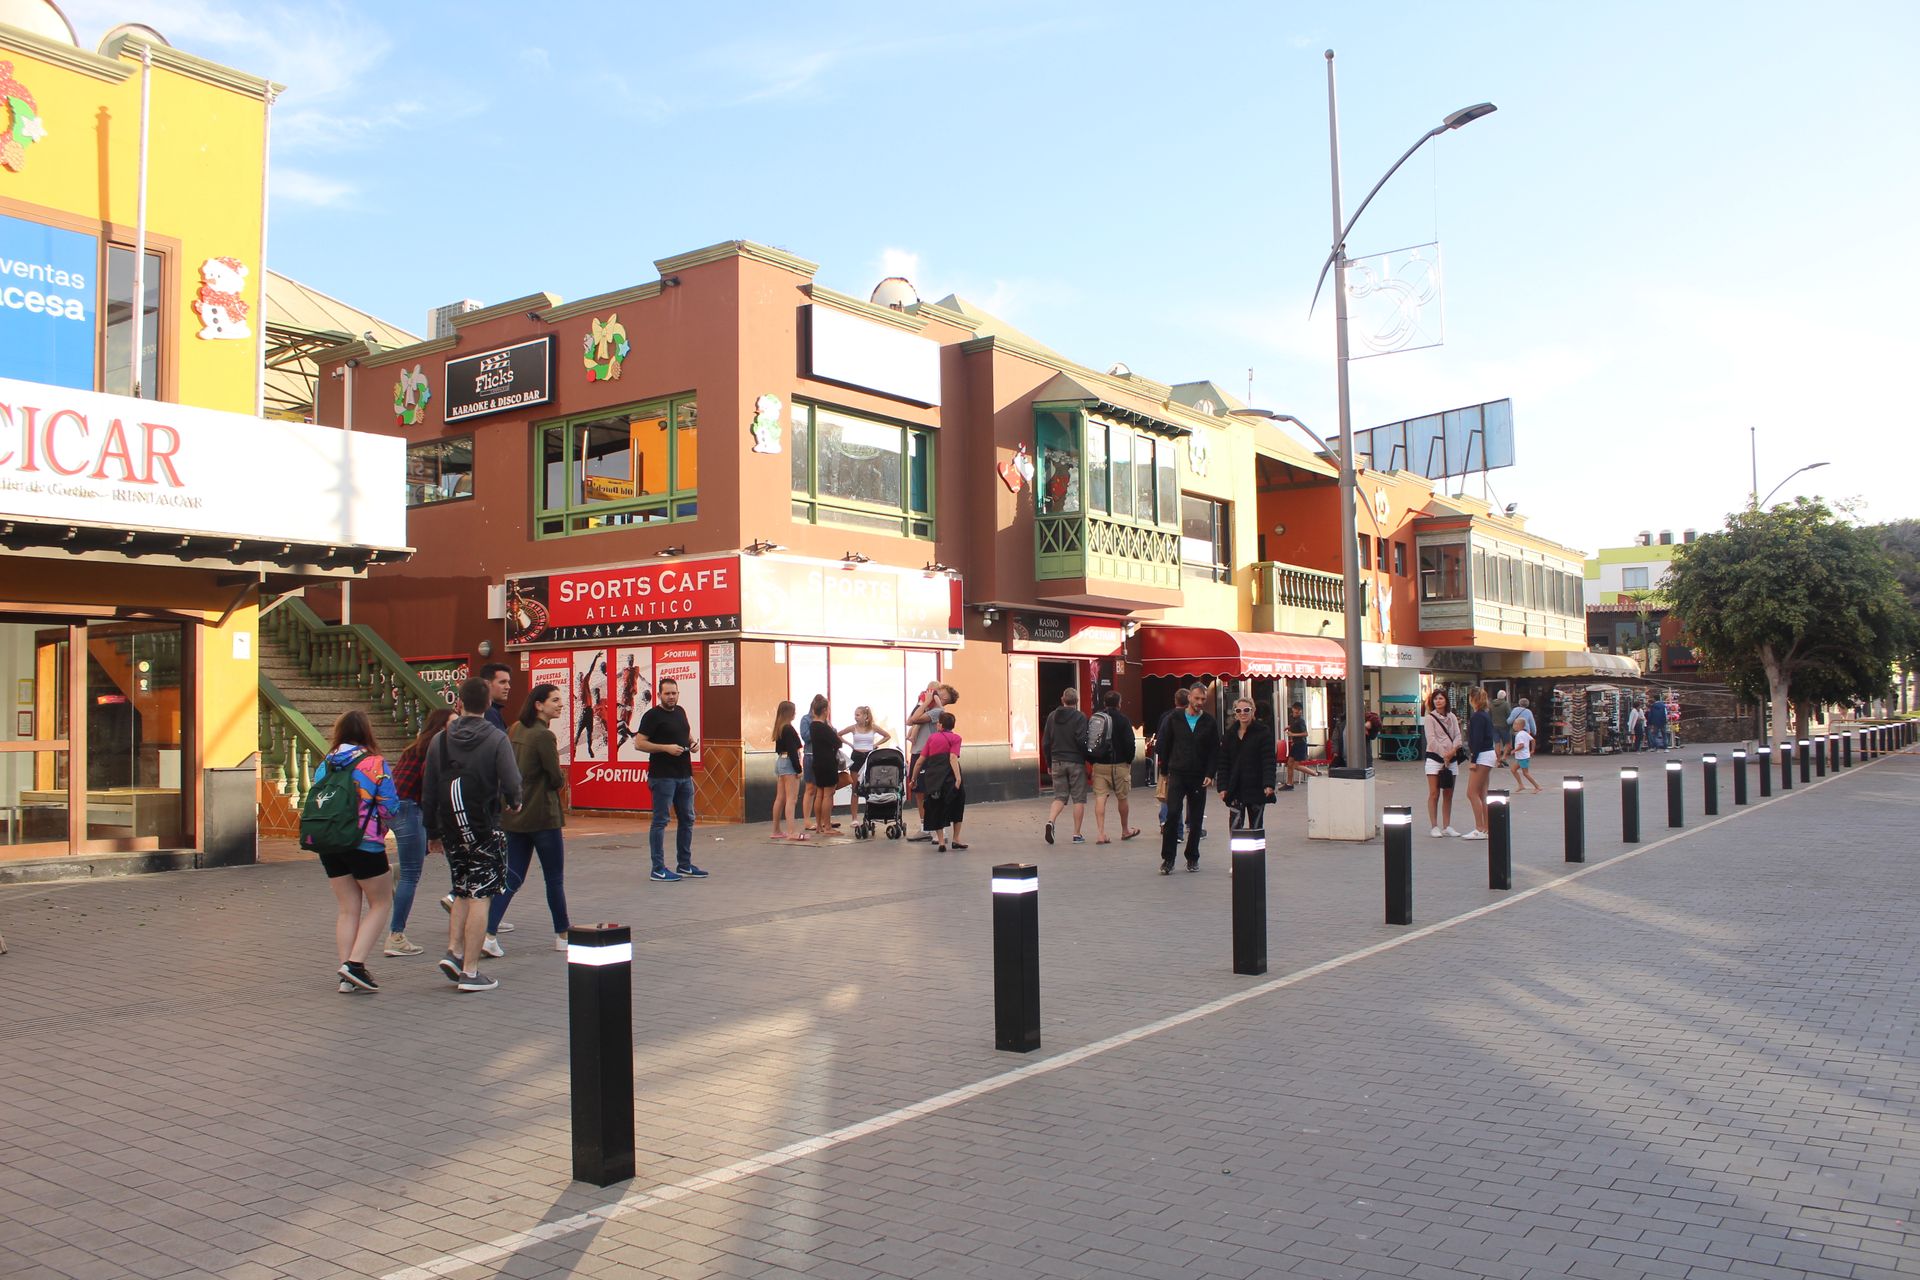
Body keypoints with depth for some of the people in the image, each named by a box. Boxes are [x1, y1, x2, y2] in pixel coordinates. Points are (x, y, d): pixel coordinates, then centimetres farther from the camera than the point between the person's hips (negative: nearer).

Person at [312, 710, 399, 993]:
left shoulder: (323, 766, 6)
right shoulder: (375, 764, -9)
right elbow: (390, 807, -10)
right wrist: (379, 822, 11)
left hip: (329, 847, 5)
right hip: (365, 844, -5)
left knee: (347, 909, 11)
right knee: (381, 904, 8)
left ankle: (346, 976, 8)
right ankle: (355, 963, -7)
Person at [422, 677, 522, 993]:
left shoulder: (440, 741, 5)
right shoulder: (496, 739, -9)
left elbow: (428, 792, 7)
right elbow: (512, 784, -18)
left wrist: (432, 832, 15)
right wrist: (513, 802, 5)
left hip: (451, 830, 5)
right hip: (485, 830, -4)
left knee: (462, 892, 20)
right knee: (479, 897, -1)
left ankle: (455, 952, 8)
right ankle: (470, 971, 0)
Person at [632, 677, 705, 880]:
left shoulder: (680, 711, 13)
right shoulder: (652, 715, -9)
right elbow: (639, 742, -14)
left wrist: (691, 742, 7)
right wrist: (666, 747, -20)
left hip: (684, 775, 8)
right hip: (663, 777, -8)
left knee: (687, 820, 13)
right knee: (660, 821, -4)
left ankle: (684, 865, 23)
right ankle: (658, 869, 0)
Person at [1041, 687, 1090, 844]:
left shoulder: (1052, 717, 7)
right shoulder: (1079, 717, -8)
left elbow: (1045, 743, 8)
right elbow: (1082, 741, -16)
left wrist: (1049, 763, 16)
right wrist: (1088, 758, -2)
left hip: (1057, 762, 4)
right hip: (1076, 762, -4)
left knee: (1059, 796, 9)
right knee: (1079, 798, 4)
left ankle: (1050, 821, -17)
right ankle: (1077, 834, 5)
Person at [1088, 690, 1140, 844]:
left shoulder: (1092, 718, 7)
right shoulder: (1122, 719, -6)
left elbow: (1086, 741, 9)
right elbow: (1129, 743, -10)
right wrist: (1129, 761, 4)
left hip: (1098, 765, 3)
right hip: (1118, 765, -3)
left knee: (1100, 798, 0)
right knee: (1122, 798, 12)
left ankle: (1100, 833, -8)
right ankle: (1125, 830, 27)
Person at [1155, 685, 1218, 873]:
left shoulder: (1209, 723, 4)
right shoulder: (1175, 719, 4)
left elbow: (1214, 751, 2)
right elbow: (1164, 745, 9)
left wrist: (1210, 775, -8)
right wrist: (1165, 771, 6)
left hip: (1199, 778, 1)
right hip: (1177, 775, -1)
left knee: (1196, 819, 7)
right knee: (1172, 814, -13)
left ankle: (1192, 858, 20)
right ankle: (1168, 859, -6)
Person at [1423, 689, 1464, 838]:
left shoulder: (1452, 717, 11)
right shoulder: (1430, 717, -2)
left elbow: (1457, 736, 5)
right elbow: (1431, 739, -9)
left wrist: (1452, 751, -12)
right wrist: (1444, 754, -13)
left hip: (1451, 758, 4)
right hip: (1435, 757, -4)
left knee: (1448, 795, 7)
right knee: (1434, 794, -5)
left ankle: (1447, 826, 12)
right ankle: (1434, 827, -3)